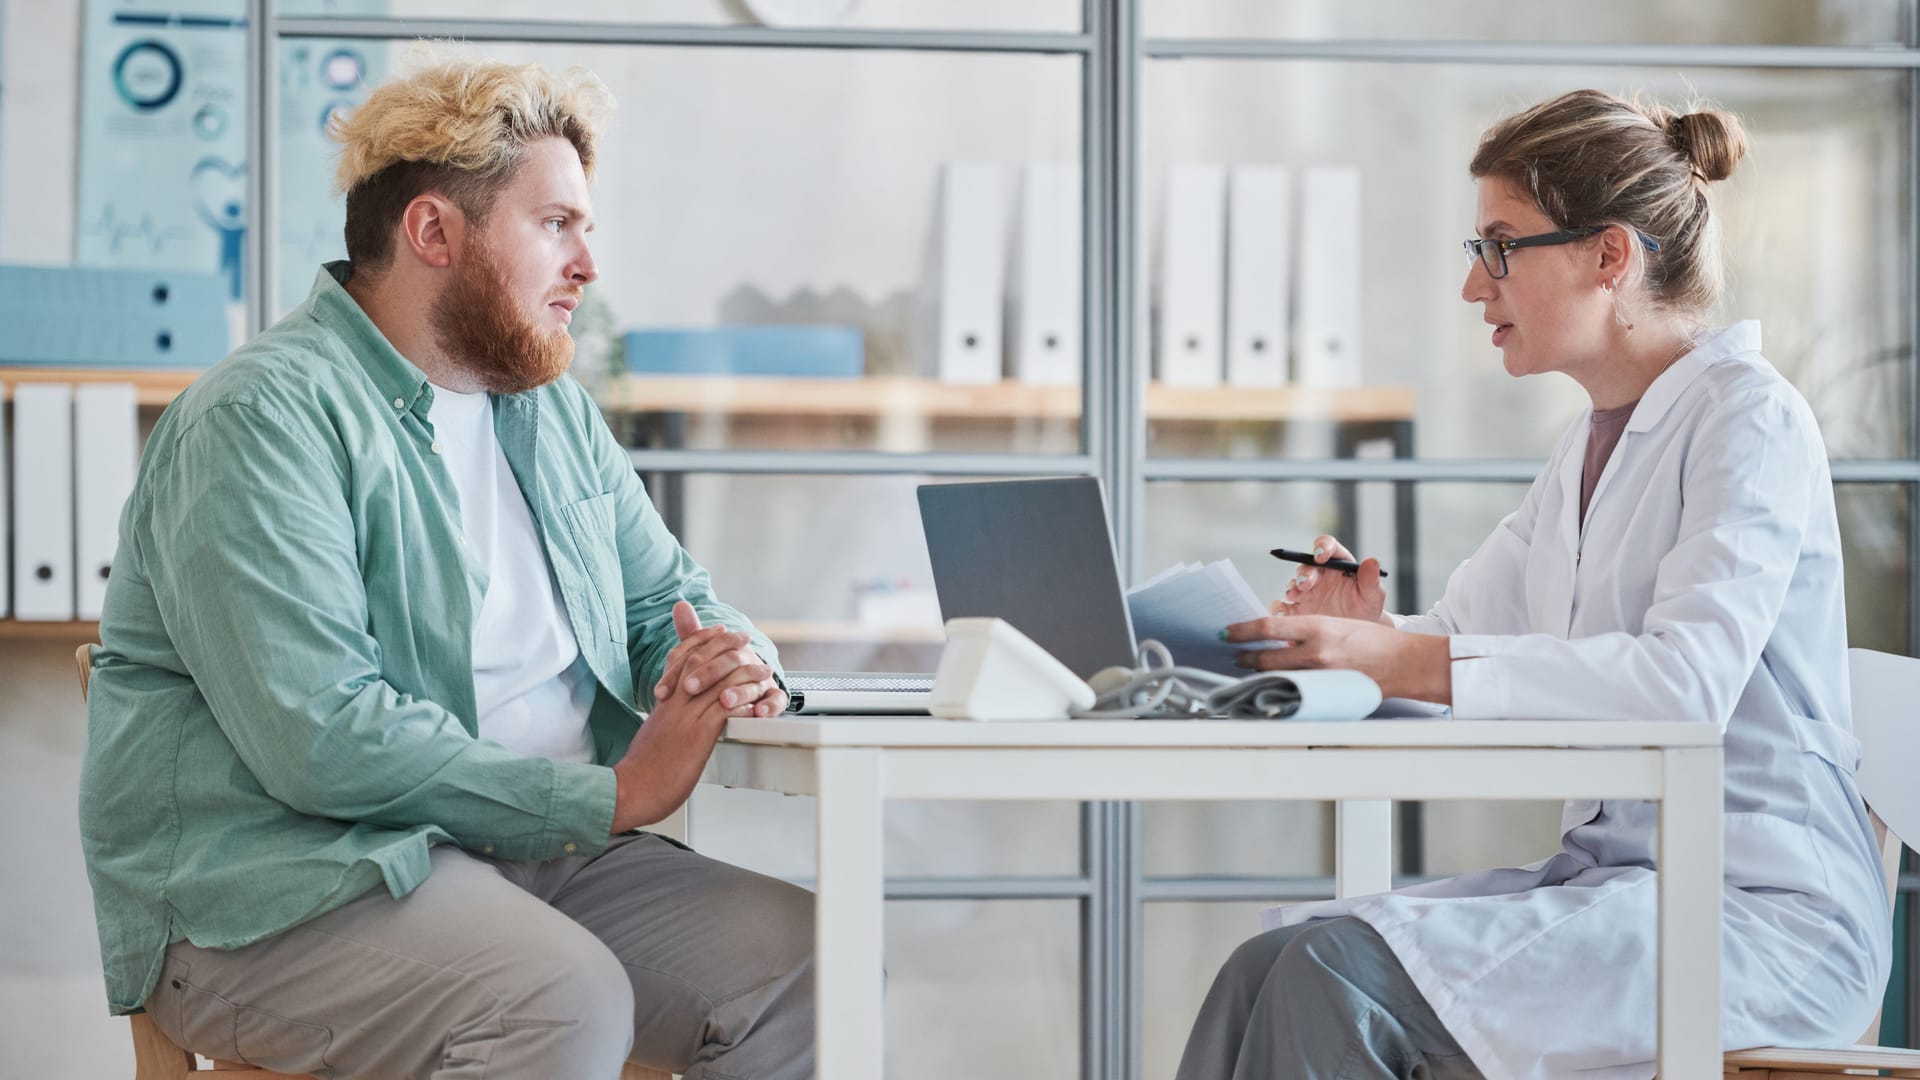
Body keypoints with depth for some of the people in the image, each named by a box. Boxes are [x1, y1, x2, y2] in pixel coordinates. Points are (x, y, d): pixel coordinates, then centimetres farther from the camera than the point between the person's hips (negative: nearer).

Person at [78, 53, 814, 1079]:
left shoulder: (554, 410, 16)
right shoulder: (264, 418, -12)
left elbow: (667, 600, 25)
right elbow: (322, 738, -22)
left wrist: (729, 659, -2)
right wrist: (611, 794, -19)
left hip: (544, 850, 8)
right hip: (277, 892, -7)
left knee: (814, 957, -15)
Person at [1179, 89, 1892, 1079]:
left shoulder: (1748, 414, -8)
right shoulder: (1586, 449, 20)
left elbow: (1689, 678, -23)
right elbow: (1459, 643, 19)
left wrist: (1408, 661, -29)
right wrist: (1370, 631, -6)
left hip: (1764, 910, -8)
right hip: (1617, 875, 8)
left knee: (1341, 975, -26)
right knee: (1274, 963, -15)